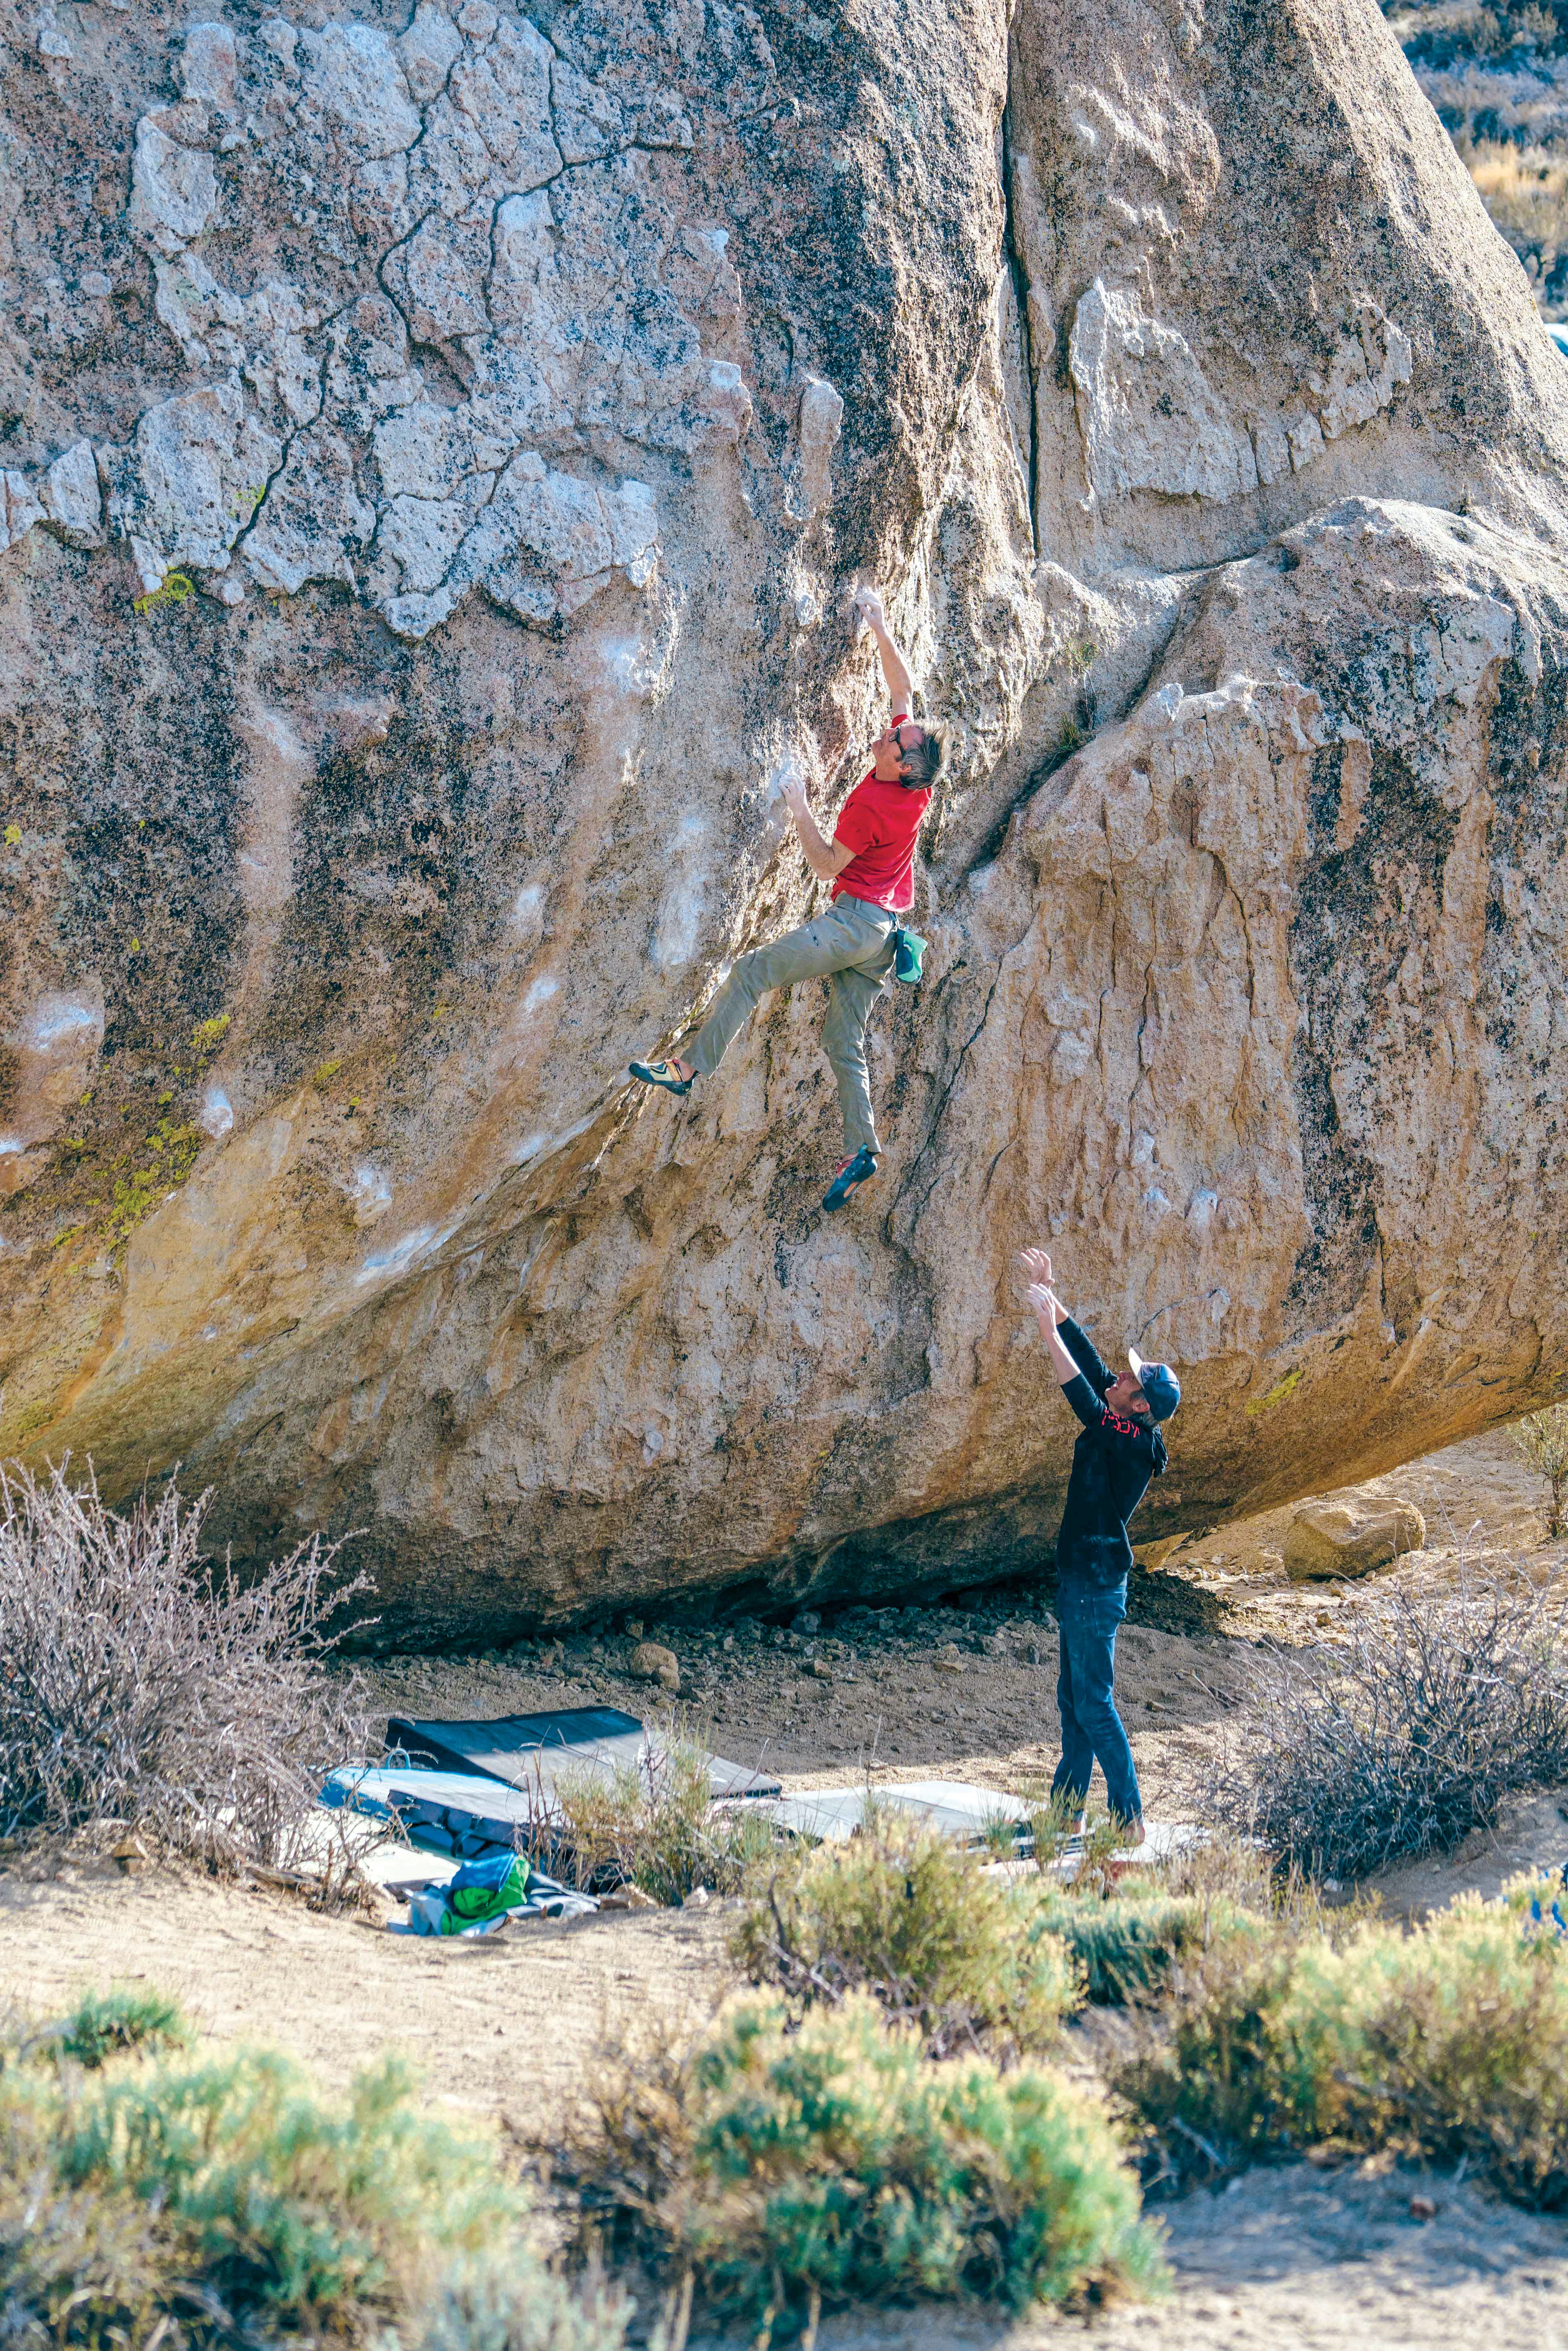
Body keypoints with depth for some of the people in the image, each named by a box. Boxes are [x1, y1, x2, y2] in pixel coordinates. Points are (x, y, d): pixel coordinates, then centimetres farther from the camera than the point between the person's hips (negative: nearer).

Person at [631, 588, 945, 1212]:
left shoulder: (870, 802, -20)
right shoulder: (916, 787, 3)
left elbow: (827, 865, -11)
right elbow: (903, 689, 14)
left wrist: (800, 811, -8)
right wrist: (880, 629, 8)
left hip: (856, 917, -9)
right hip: (887, 932, 9)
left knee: (753, 971, -7)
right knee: (843, 1039, 9)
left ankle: (689, 1067, -8)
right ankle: (860, 1148, 0)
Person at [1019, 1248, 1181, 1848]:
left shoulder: (1127, 1444, -20)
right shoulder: (1124, 1430, 5)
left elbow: (1082, 1397, -29)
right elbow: (1087, 1357, 9)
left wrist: (1048, 1330, -26)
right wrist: (1049, 1295, 10)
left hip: (1096, 1583, -10)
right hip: (1083, 1575, 10)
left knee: (1094, 1702, -5)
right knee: (1073, 1693, 16)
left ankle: (1130, 1816, -1)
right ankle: (1070, 1805, 25)